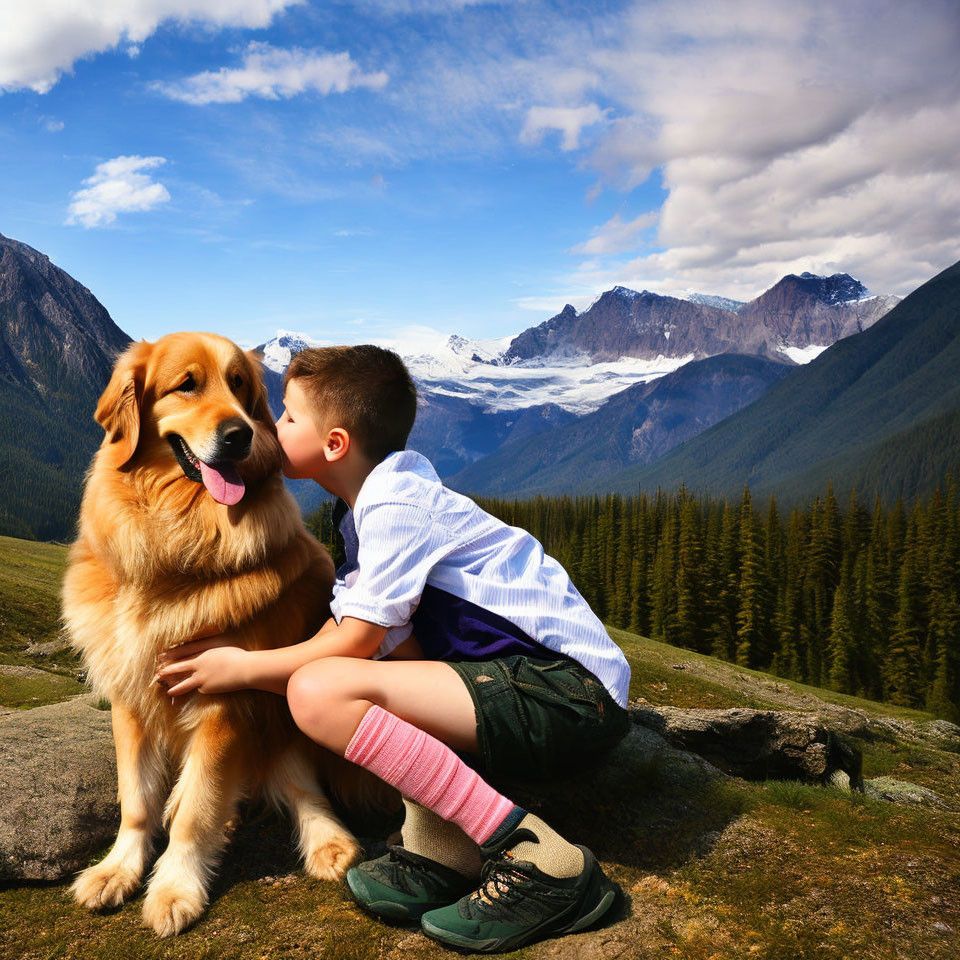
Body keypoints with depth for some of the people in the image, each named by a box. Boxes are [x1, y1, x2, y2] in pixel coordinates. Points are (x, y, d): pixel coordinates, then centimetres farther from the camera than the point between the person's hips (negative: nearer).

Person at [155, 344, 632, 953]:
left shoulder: (396, 503, -12)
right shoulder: (367, 505, 17)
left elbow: (358, 642, -13)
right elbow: (343, 627, 15)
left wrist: (245, 668, -1)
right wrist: (244, 657, 10)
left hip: (572, 692, -10)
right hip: (540, 681, 10)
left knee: (321, 693, -21)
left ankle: (541, 863, -17)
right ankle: (441, 848, 5)